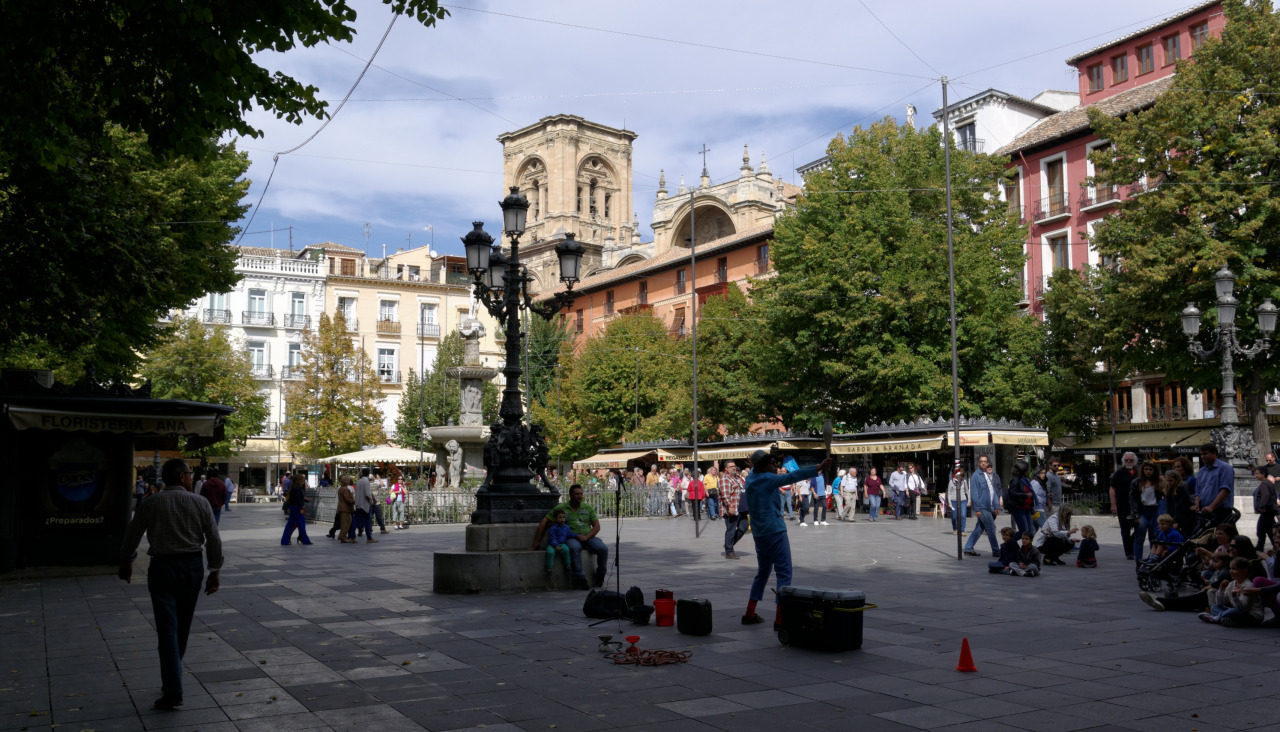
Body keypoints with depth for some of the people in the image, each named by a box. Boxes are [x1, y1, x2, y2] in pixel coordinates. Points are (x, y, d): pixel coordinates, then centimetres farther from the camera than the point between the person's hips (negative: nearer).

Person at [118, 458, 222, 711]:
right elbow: (214, 540, -2)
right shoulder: (200, 502, -2)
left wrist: (126, 562, 24)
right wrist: (215, 571, 7)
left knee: (167, 628, -2)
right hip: (192, 566, 1)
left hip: (162, 567, -1)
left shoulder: (151, 503, -2)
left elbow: (132, 535, 7)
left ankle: (173, 692, -8)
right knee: (182, 627, 17)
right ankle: (171, 681, 30)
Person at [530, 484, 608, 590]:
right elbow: (544, 522, 5)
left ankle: (600, 577, -4)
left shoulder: (588, 508, 15)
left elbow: (597, 526, 10)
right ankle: (580, 579, -35)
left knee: (603, 549, -26)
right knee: (574, 548, -39)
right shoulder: (561, 508, 7)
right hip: (571, 538, -3)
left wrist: (586, 537, -9)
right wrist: (536, 542, -1)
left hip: (588, 537, 3)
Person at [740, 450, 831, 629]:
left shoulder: (750, 480, 10)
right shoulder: (767, 479, -12)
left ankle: (749, 614, 22)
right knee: (784, 573, -7)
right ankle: (780, 619, -13)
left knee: (763, 572, 20)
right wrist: (819, 468, -25)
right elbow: (793, 476, -22)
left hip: (758, 534, 9)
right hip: (774, 532, -9)